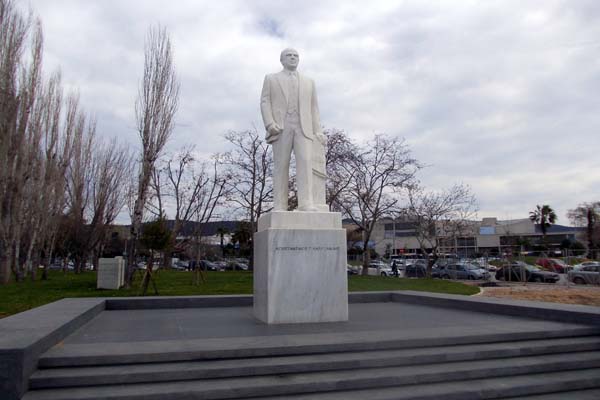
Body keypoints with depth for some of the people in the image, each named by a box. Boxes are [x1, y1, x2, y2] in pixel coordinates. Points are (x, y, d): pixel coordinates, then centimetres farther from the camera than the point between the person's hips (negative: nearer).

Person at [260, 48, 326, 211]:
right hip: (281, 127, -1)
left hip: (303, 127, 2)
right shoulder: (271, 79, 19)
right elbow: (265, 102, 6)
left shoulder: (308, 82, 25)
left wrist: (318, 131, 5)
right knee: (281, 165, -7)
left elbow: (313, 108, 18)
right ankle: (279, 206, -7)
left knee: (305, 161, -17)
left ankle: (306, 203, -25)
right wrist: (270, 124, -12)